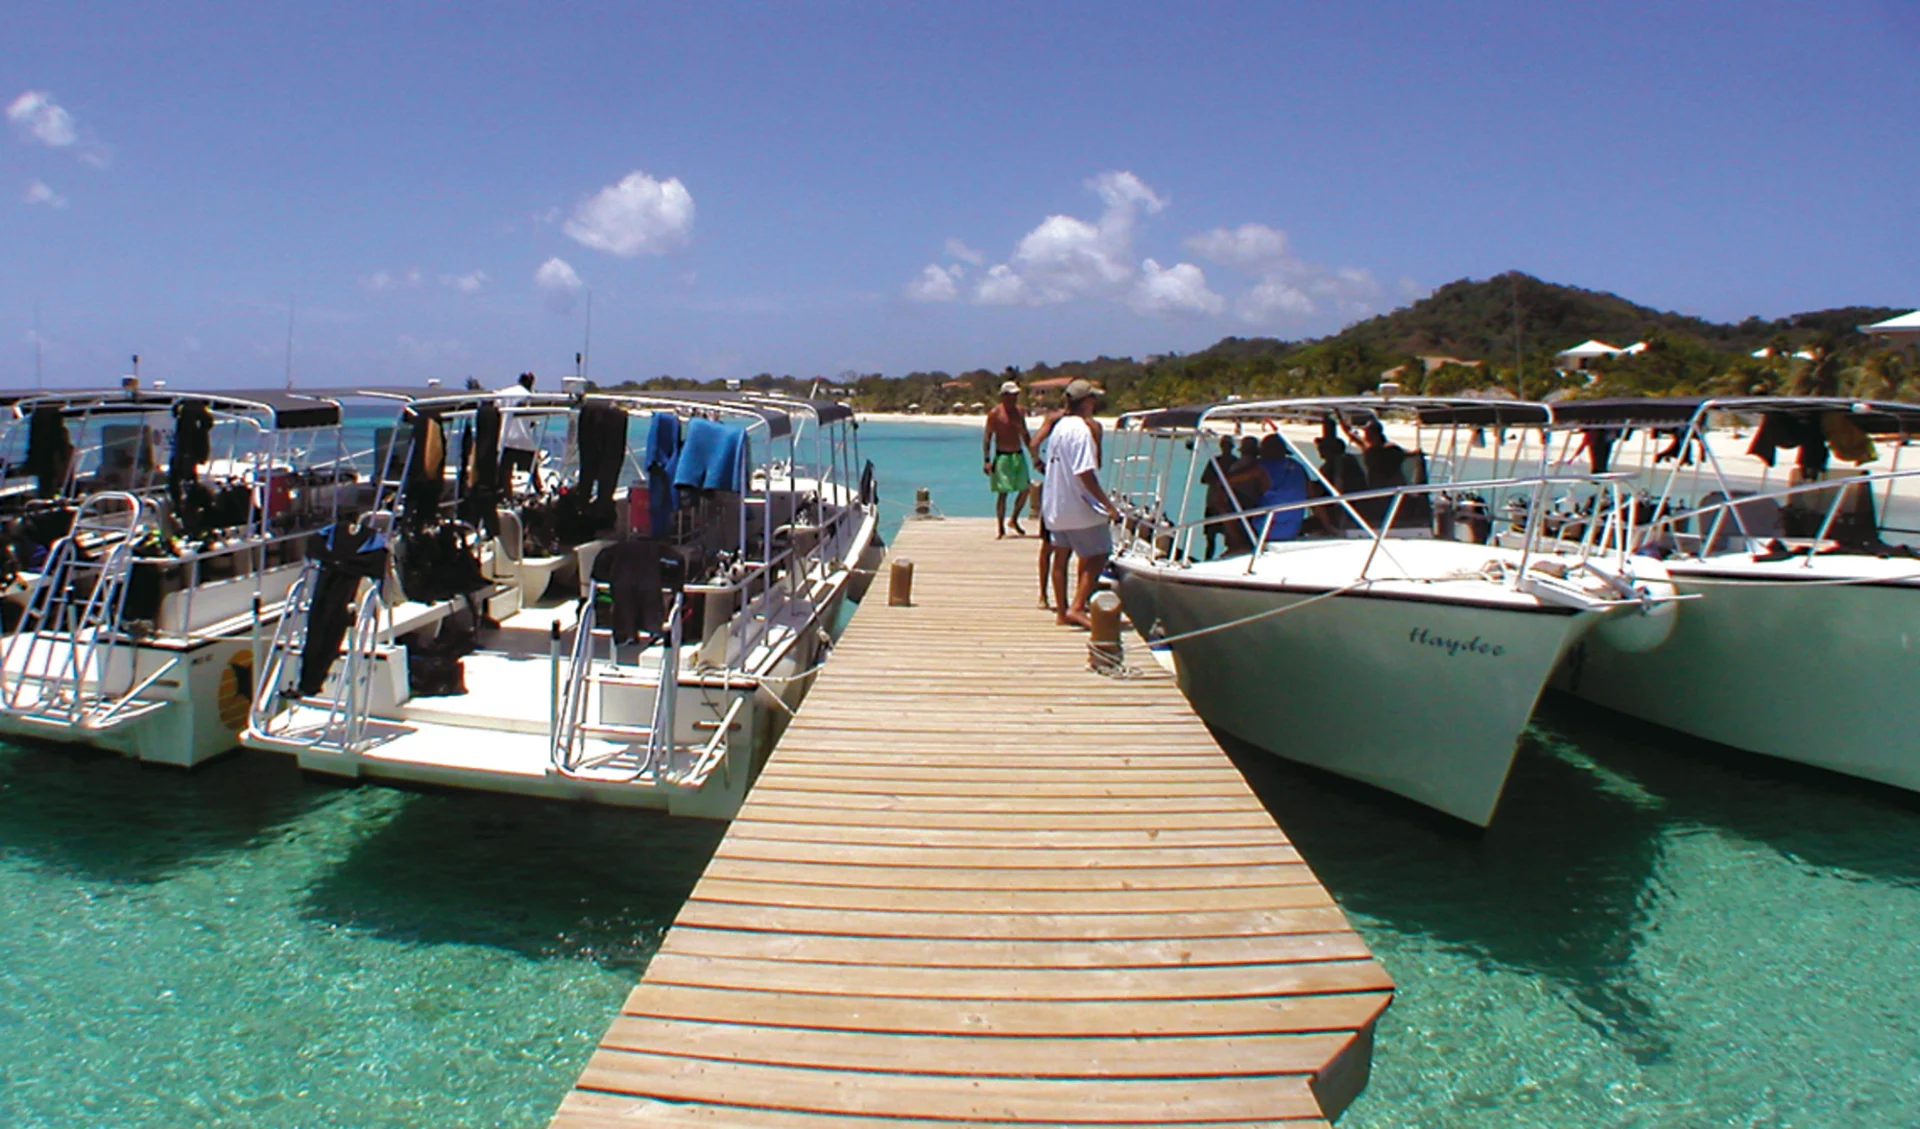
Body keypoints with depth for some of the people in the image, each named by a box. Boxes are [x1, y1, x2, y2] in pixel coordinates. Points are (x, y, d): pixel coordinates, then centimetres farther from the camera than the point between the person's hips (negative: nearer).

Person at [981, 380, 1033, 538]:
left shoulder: (1020, 411, 10)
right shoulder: (995, 413, -6)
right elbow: (987, 437, -7)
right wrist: (987, 460, -14)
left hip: (1019, 455, 5)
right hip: (1002, 456, -5)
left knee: (1025, 489, 4)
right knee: (1002, 493, -4)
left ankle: (1014, 520, 24)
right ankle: (1001, 528, 6)